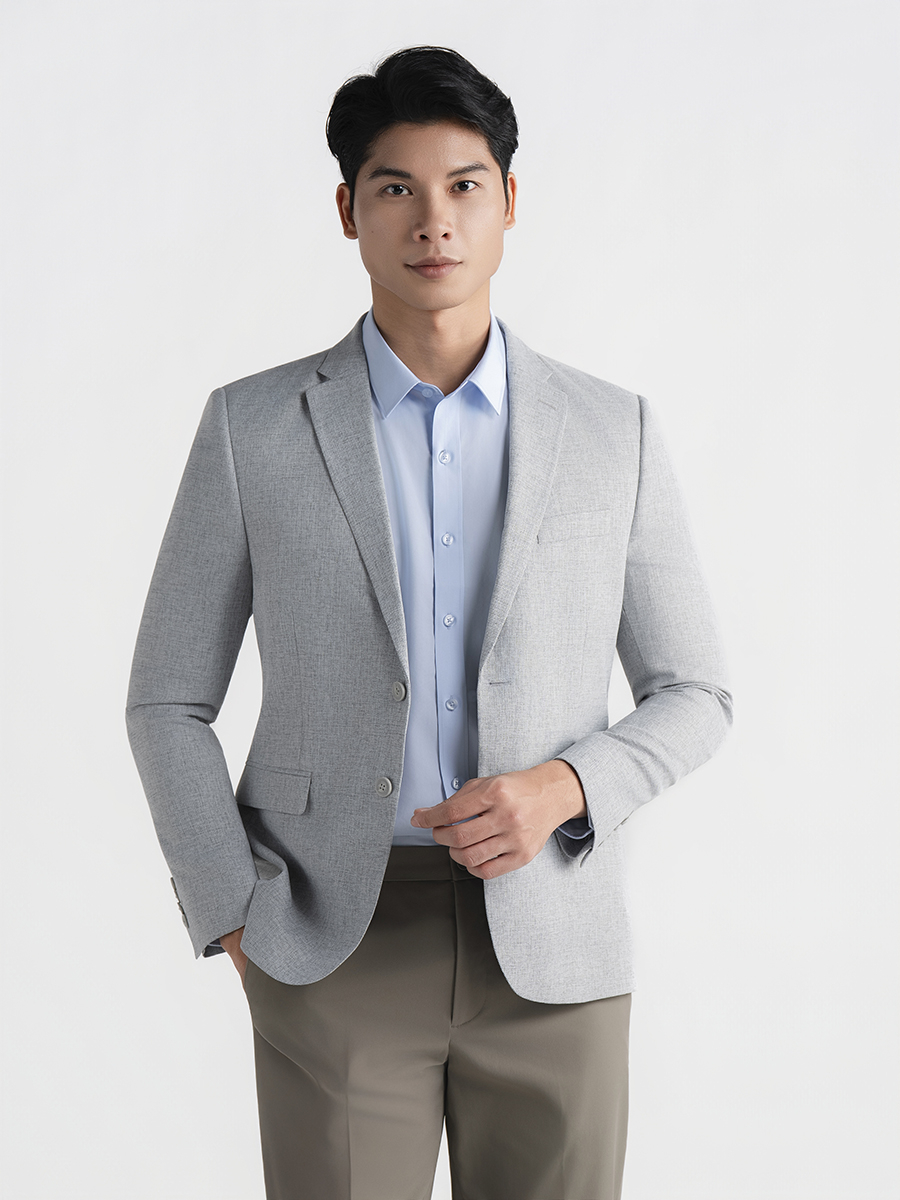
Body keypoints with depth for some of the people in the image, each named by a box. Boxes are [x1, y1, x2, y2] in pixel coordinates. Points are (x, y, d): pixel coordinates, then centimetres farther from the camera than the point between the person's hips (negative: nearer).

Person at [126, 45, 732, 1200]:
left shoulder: (611, 431, 3)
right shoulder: (252, 427, -1)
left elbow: (689, 697, 7)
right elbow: (169, 703, 4)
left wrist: (561, 788, -14)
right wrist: (241, 927, -7)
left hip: (549, 949, 2)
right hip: (335, 948, -1)